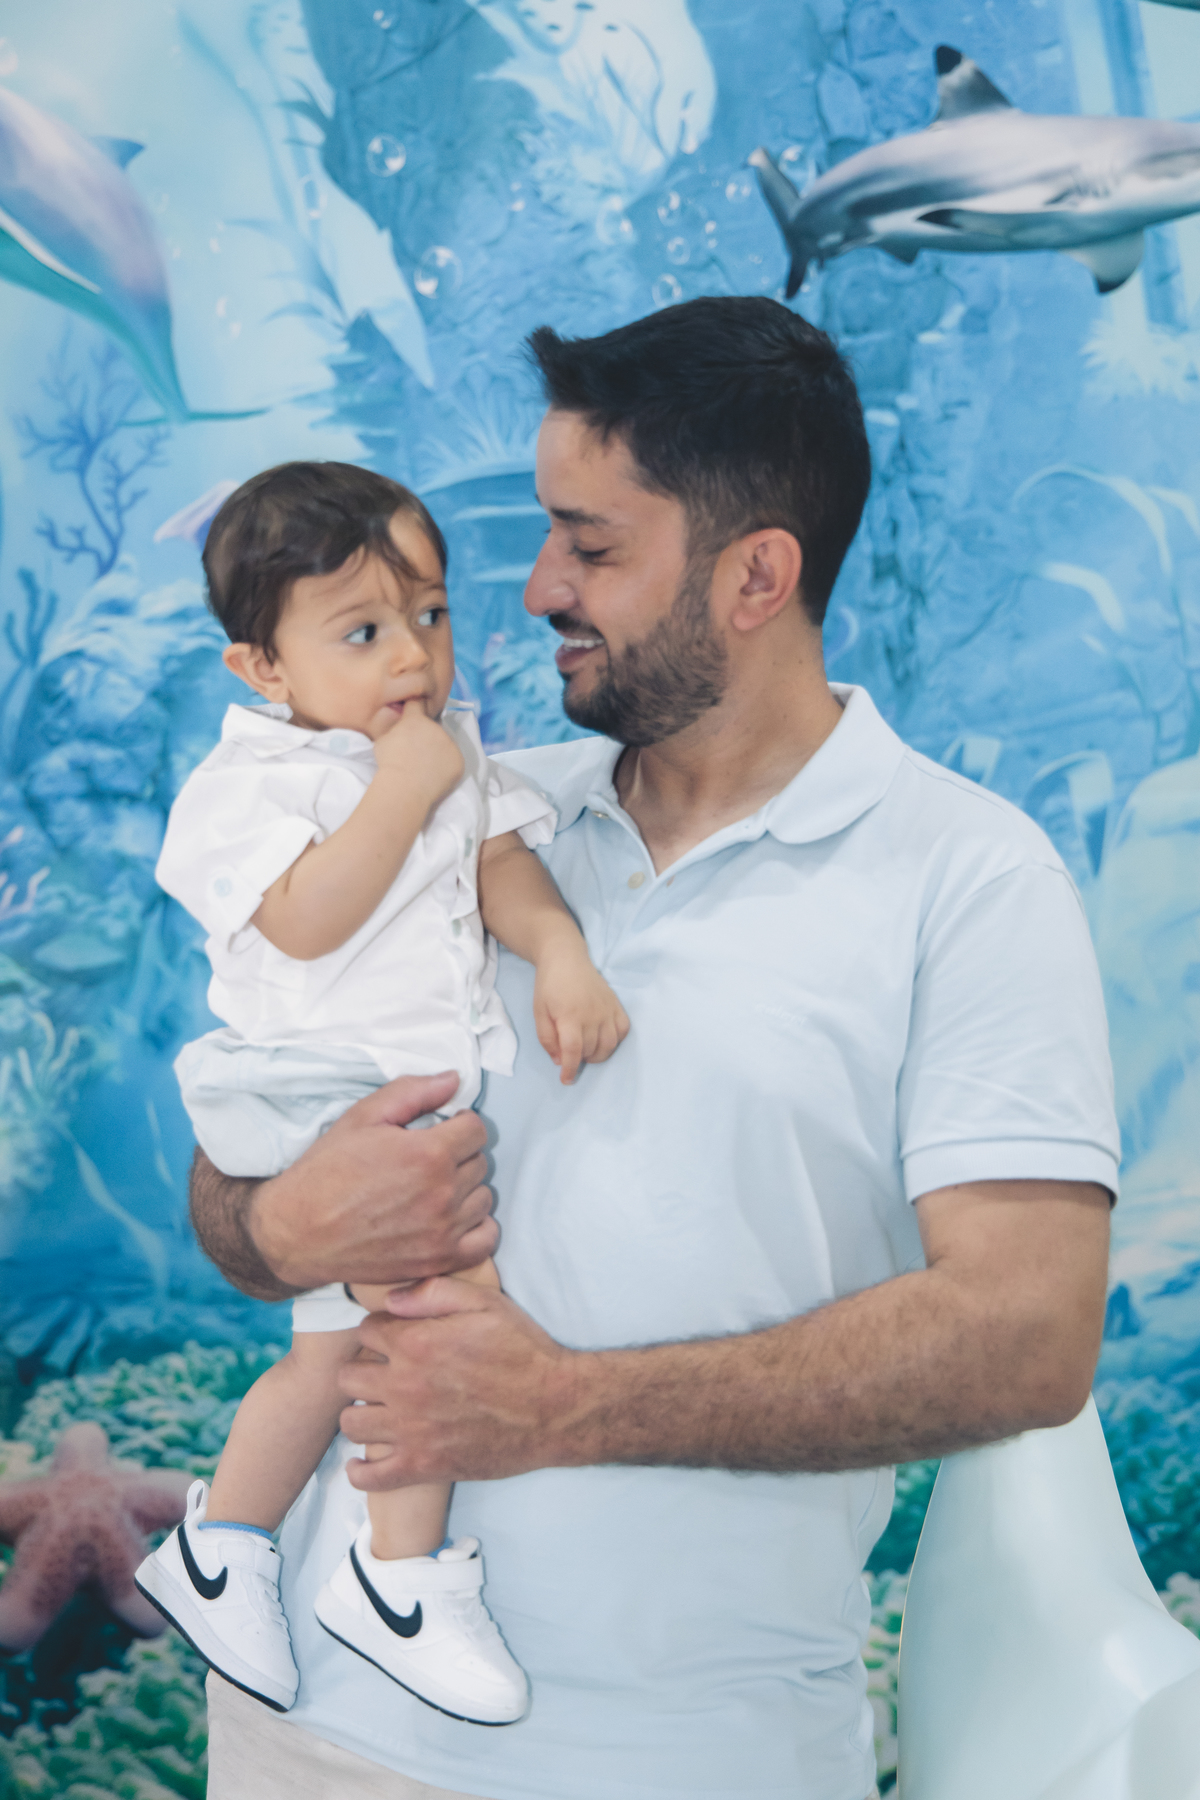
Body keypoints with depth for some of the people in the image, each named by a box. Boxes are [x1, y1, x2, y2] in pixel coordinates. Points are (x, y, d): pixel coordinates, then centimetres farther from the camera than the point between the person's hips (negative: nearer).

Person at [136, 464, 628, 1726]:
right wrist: (401, 789, -23)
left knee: (334, 1351, 16)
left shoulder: (453, 750, 10)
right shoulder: (242, 785, -12)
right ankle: (402, 1575, -9)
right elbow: (307, 921, -24)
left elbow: (501, 860, 6)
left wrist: (563, 954, -13)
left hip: (429, 1096, 7)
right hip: (321, 1091, -7)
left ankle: (217, 1549, 34)